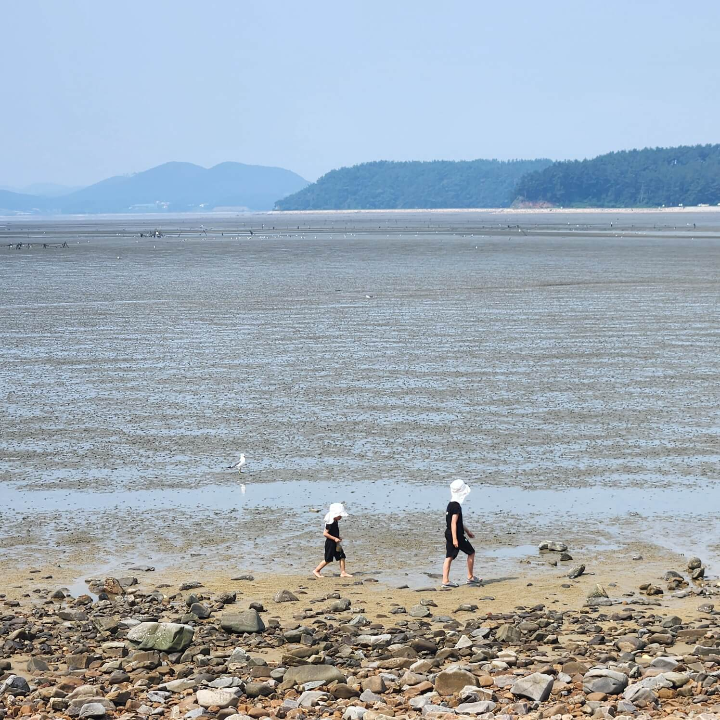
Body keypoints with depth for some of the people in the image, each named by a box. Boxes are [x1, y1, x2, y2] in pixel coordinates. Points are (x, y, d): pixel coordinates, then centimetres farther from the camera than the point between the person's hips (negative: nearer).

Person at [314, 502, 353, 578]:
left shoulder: (335, 522, 9)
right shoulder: (330, 523, -21)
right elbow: (325, 533, -24)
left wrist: (338, 538, 9)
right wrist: (334, 538, -23)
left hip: (335, 544, 9)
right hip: (330, 543, -9)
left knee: (342, 557, 4)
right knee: (328, 560, -1)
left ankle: (343, 572, 8)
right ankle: (316, 571, 12)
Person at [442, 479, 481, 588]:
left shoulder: (450, 504, 13)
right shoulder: (456, 506, -17)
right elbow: (454, 523, -22)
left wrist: (467, 531, 30)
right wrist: (455, 539, -24)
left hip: (448, 534, 9)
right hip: (457, 535, -9)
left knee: (449, 557, 6)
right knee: (471, 552, 7)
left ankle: (445, 580, 0)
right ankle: (470, 577, 13)